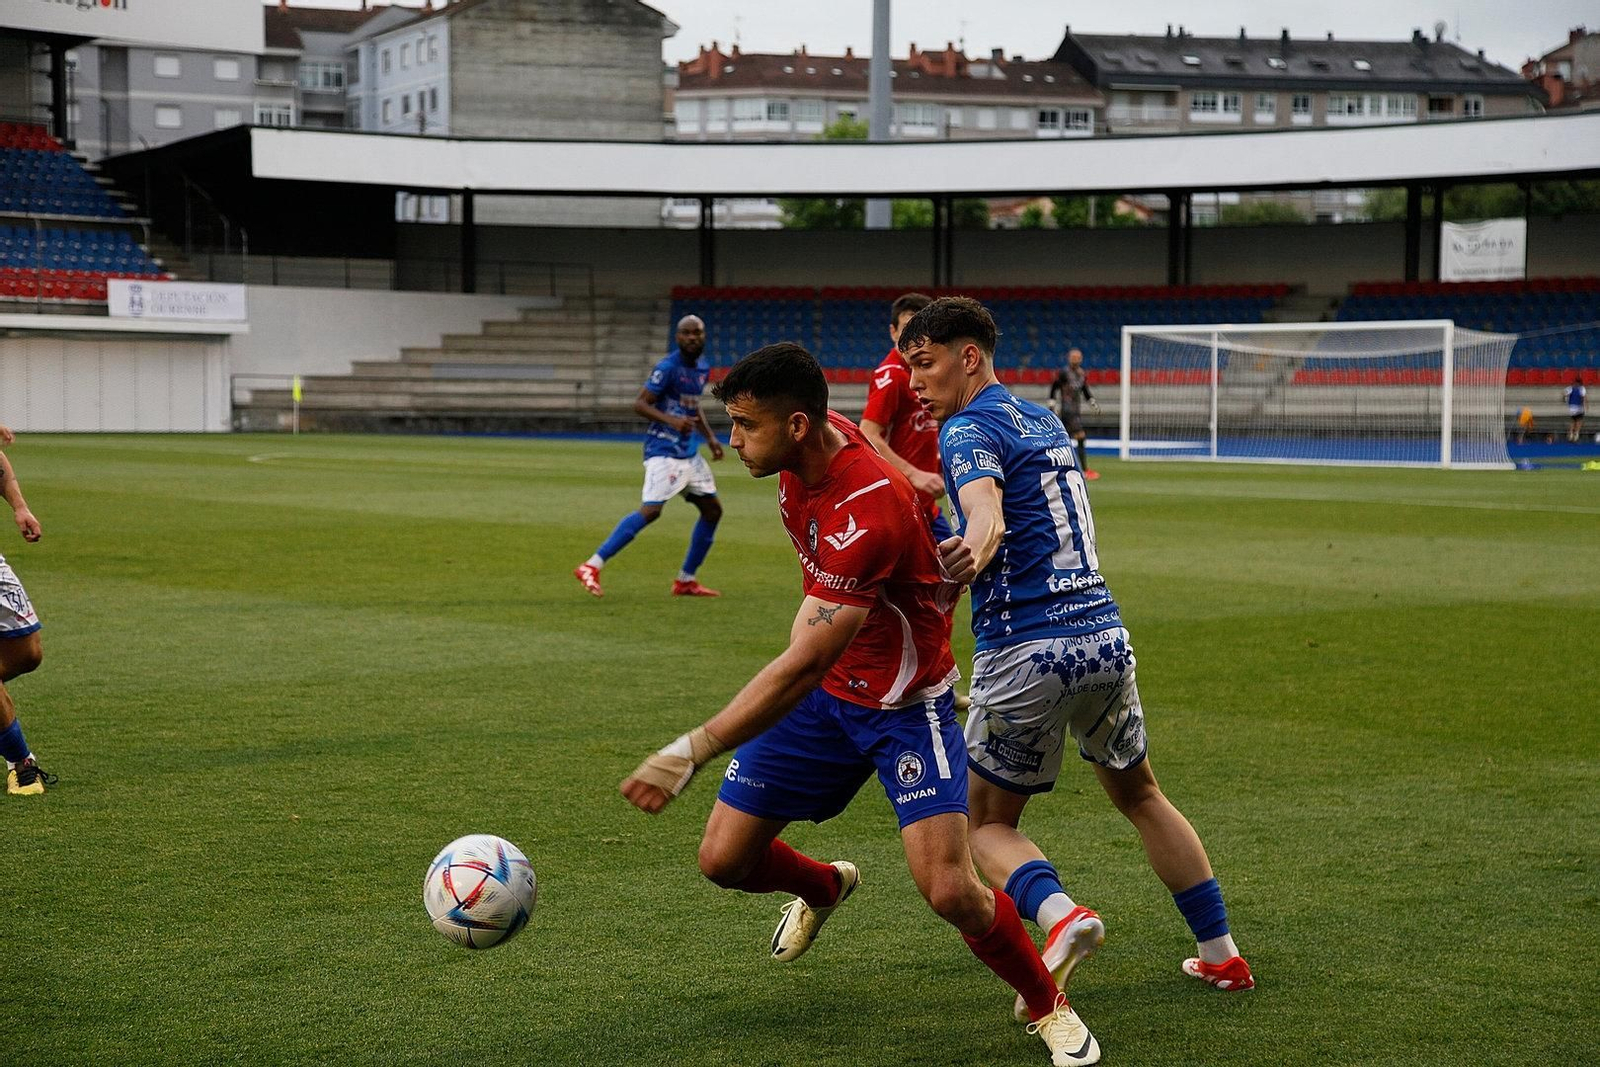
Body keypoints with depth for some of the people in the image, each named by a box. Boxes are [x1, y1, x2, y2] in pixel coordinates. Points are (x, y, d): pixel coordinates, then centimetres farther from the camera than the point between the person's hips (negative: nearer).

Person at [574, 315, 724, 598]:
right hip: (663, 450, -9)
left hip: (689, 452, 9)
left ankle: (686, 580, 20)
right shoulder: (668, 367, -13)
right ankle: (592, 567, -23)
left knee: (712, 509, 10)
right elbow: (640, 404, -17)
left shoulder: (701, 370, 12)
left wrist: (710, 437, 18)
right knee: (651, 509, -23)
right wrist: (672, 420, -30)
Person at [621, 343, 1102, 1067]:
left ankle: (1048, 1009, 11)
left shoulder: (867, 514, -35)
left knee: (950, 891, -19)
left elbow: (804, 666, -38)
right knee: (724, 859, 4)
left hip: (905, 706, -7)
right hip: (823, 690, 7)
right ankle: (825, 887, 40)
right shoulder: (815, 443, -10)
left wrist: (693, 751, -40)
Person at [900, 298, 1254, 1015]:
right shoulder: (1046, 422, 16)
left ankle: (1060, 915, -20)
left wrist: (970, 557, -48)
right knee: (1138, 794, 26)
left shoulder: (968, 429, -8)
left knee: (987, 823, 9)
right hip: (1106, 638, 7)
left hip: (1026, 653, -7)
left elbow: (987, 517, -29)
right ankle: (1222, 954, 24)